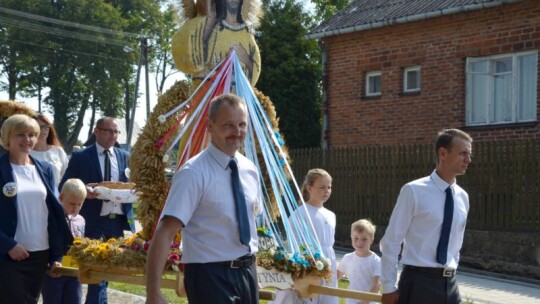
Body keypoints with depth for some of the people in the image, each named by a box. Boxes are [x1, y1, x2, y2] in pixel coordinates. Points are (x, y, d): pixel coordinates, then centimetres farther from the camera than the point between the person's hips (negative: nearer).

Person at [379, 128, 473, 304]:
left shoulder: (462, 197, 9)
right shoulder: (414, 191, -10)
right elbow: (391, 241, -8)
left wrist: (448, 277, 17)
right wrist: (388, 287, -8)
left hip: (448, 284, 6)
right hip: (418, 282, -6)